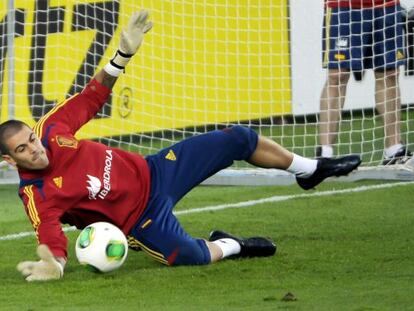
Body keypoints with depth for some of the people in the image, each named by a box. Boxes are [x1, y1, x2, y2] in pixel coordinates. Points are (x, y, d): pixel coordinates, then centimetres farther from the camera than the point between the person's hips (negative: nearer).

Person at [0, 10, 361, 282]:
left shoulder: (50, 129, -13)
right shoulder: (36, 195, -26)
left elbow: (93, 96, -1)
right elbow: (51, 238, -33)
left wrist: (124, 52, -7)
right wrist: (51, 265, -56)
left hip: (149, 171, 6)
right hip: (142, 216, -6)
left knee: (237, 139, 6)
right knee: (189, 256, -33)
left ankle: (309, 169, 33)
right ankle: (229, 246, 5)